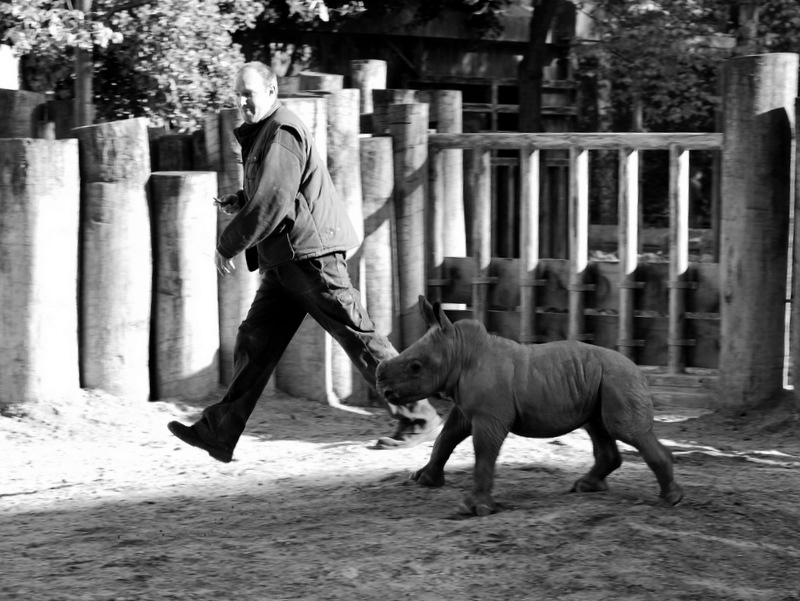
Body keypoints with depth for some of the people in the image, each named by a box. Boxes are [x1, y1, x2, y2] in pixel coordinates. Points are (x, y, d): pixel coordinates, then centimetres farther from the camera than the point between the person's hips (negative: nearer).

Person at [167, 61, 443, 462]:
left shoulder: (282, 134, -14)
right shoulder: (260, 134, 19)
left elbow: (273, 203, -21)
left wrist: (228, 244, -13)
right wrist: (239, 203, 10)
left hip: (311, 254, -10)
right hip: (285, 260, 10)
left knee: (359, 338, -5)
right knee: (255, 341, 6)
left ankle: (419, 419, 2)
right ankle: (219, 432, 5)